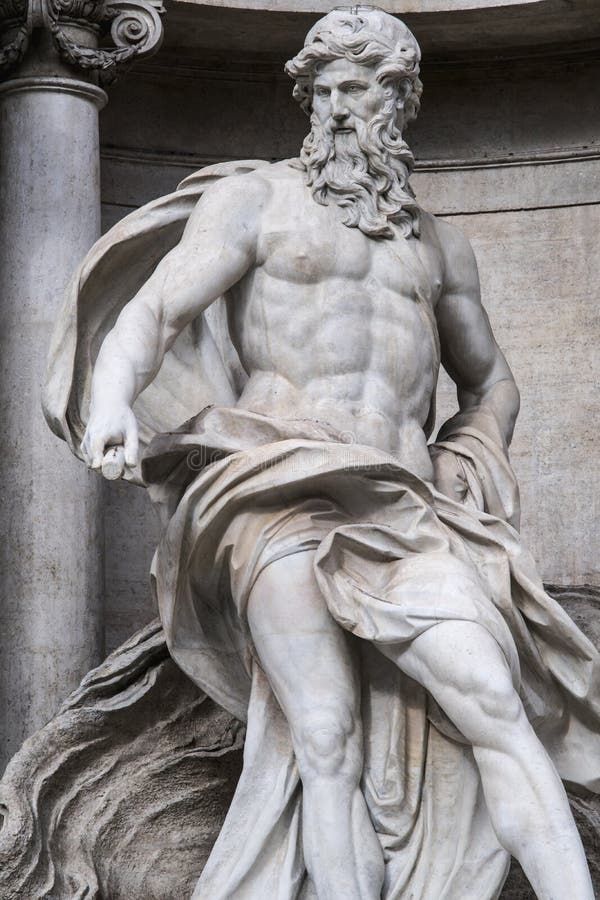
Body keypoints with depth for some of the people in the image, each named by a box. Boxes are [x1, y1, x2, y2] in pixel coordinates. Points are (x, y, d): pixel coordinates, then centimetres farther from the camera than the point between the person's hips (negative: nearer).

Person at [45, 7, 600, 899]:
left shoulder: (439, 243, 26)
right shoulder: (254, 199, 14)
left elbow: (489, 381, 36)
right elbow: (153, 313, 1)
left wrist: (466, 472, 15)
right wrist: (113, 405, -21)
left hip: (403, 511, 3)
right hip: (281, 490, -3)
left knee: (495, 707, -18)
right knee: (328, 742, -17)